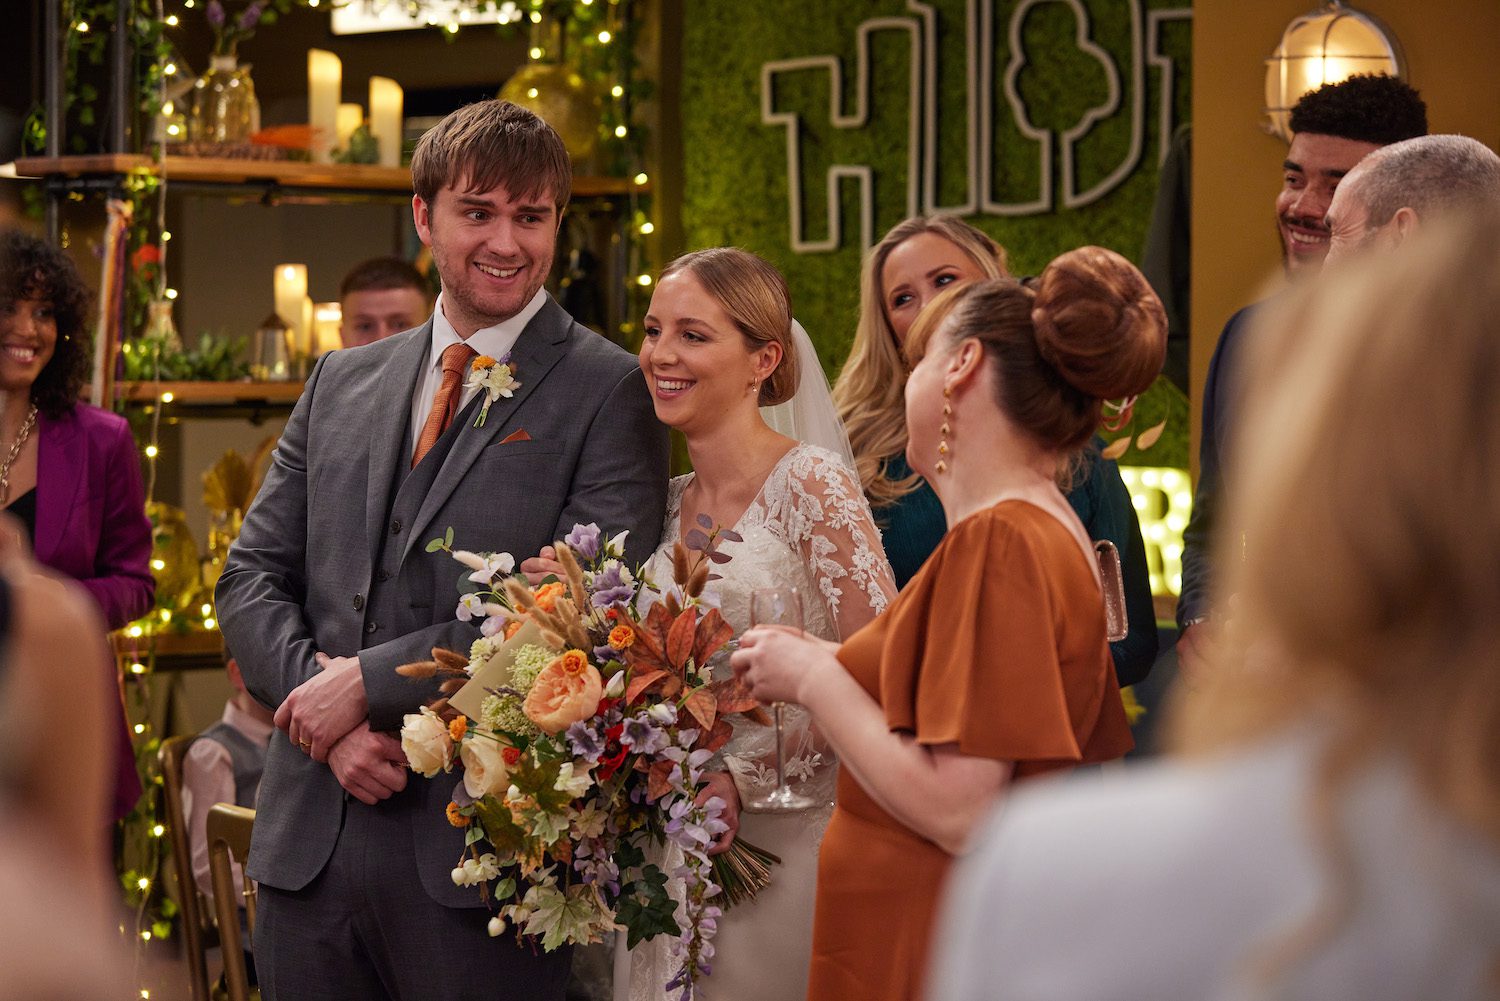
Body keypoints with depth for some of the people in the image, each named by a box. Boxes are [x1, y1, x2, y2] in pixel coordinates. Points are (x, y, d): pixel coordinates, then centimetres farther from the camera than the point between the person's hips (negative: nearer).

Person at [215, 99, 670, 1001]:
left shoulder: (610, 392, -3)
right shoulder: (340, 383, 14)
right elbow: (253, 577, 12)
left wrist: (371, 678, -13)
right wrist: (323, 704, -8)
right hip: (309, 844, 5)